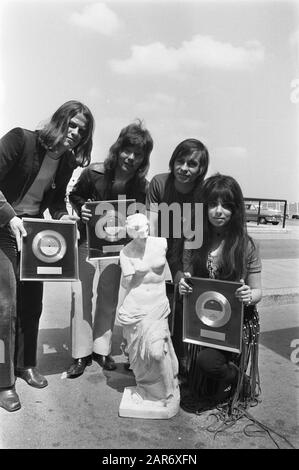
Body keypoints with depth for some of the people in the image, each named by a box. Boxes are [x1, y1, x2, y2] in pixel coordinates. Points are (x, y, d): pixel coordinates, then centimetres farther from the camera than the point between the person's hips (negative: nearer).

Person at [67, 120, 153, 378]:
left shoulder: (142, 186, -12)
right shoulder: (94, 173, -16)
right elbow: (74, 196, 0)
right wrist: (82, 209, -20)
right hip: (88, 240, -1)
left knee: (109, 296, 9)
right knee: (82, 293, 0)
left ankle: (102, 349, 27)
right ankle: (81, 353, 15)